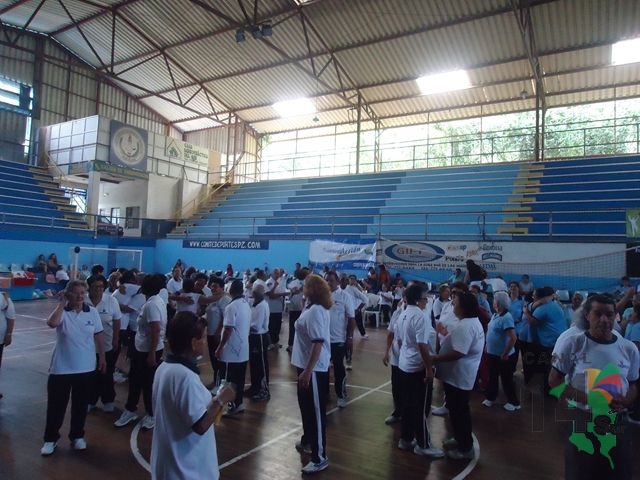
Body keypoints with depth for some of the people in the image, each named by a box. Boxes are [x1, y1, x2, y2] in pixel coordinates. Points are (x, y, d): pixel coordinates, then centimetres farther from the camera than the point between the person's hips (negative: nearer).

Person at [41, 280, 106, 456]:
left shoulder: (92, 312, -3)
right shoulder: (62, 312, -10)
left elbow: (98, 335, 5)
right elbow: (51, 323, -33)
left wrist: (102, 356, 7)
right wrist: (61, 303, -25)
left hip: (85, 367, 2)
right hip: (61, 367, -2)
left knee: (80, 404, 14)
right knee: (56, 405, 9)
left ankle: (77, 436, 31)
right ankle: (51, 438, 28)